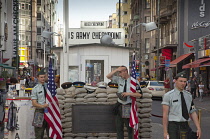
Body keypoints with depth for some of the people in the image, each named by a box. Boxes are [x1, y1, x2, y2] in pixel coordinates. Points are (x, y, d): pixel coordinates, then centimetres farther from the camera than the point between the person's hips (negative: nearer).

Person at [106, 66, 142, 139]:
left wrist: (128, 93, -20)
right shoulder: (119, 79, 6)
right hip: (120, 105, 4)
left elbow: (139, 94, -9)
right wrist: (116, 70, -5)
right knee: (119, 127, 8)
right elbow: (108, 76, 6)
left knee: (129, 127, 4)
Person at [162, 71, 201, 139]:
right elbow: (165, 115, -8)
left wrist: (198, 128, 0)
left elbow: (193, 113, 10)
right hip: (173, 127, -4)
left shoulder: (189, 95, 10)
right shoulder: (168, 96, -5)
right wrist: (165, 132, -12)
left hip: (186, 126, 4)